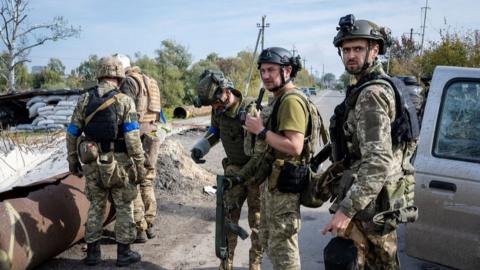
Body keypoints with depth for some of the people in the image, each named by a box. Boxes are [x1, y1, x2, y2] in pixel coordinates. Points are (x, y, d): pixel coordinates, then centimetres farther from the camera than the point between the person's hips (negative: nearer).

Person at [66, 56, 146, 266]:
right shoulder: (124, 101, -10)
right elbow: (132, 138, -15)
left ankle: (92, 252, 22)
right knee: (124, 207, 10)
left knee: (96, 206, 16)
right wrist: (140, 165, -8)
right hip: (119, 163, -3)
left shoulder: (85, 99, 2)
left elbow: (72, 133, 4)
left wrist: (73, 160, 14)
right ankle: (124, 253, 16)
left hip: (92, 163, 4)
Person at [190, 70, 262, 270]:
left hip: (256, 171, -5)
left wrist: (242, 175, -25)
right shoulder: (219, 111, -4)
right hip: (233, 169, 6)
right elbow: (215, 131, 18)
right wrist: (199, 147, 0)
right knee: (228, 216, 6)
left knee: (257, 220, 3)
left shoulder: (251, 110, -24)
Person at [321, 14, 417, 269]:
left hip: (368, 200, -10)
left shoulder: (370, 94, -19)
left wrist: (346, 209, -30)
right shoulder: (384, 86, 13)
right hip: (382, 195, 10)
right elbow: (410, 139, 21)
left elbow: (378, 160, -28)